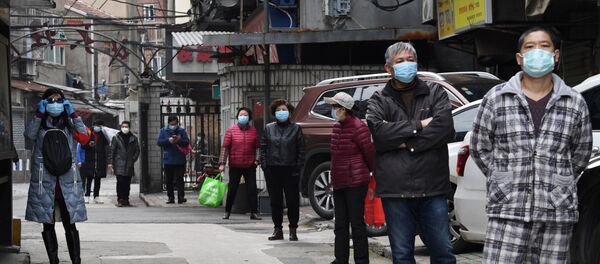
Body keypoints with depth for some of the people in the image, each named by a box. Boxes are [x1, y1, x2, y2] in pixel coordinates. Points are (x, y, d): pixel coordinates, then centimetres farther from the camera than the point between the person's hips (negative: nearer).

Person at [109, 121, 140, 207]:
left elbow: (137, 150, 15)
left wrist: (133, 159, 3)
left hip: (129, 165, 2)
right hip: (119, 165, -2)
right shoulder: (116, 138, 5)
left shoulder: (134, 138, 10)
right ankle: (120, 200, -7)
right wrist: (111, 163, -2)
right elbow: (112, 150, 4)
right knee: (120, 182, -10)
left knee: (127, 183, 3)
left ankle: (126, 199, 10)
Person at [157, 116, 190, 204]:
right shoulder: (163, 131, 6)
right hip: (168, 160, 2)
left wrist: (179, 140, -21)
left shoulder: (182, 131, 4)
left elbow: (187, 142, -2)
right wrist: (168, 140, -19)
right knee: (169, 180, 5)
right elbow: (159, 142, -4)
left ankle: (181, 197, -1)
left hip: (180, 160, -1)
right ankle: (171, 198, 12)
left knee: (180, 179, -2)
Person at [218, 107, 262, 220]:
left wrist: (256, 159, -2)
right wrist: (222, 163, -8)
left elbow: (257, 147, 10)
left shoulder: (253, 131, 4)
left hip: (250, 165, 1)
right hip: (235, 166, -1)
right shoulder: (231, 130, -2)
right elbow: (225, 147, -4)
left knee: (252, 189, 1)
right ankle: (227, 212, 18)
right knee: (232, 189, 7)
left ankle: (254, 212, 6)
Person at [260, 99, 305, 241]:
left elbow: (301, 150, 1)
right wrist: (264, 166, -1)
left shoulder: (295, 129, 3)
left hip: (290, 170, -2)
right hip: (272, 170, 2)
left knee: (292, 201, 0)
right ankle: (278, 229, 15)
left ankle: (293, 230, 9)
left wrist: (297, 168, -7)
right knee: (275, 201, 6)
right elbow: (263, 148, 9)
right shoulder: (269, 128, 9)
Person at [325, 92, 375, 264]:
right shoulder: (337, 127, 10)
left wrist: (370, 170, 6)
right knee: (340, 224, 11)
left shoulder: (358, 127, -15)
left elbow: (369, 152, -9)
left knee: (357, 224, -4)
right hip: (339, 182, 8)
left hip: (355, 182, -8)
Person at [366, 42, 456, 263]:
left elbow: (445, 128, -7)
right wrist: (418, 126, -10)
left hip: (433, 187, 0)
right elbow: (378, 132, -11)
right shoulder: (379, 101, 10)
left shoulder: (435, 92, 10)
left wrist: (407, 144, -9)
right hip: (395, 189, 0)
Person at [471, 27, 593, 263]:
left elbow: (581, 153, 17)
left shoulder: (575, 103, 7)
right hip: (507, 210, -1)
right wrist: (504, 182, 9)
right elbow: (479, 147, 11)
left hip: (558, 212, 1)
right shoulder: (496, 98, 5)